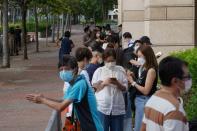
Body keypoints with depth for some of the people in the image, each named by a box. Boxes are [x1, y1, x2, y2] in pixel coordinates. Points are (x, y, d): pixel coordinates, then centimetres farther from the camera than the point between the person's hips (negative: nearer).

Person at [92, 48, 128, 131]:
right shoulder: (99, 71, 7)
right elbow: (93, 88, 6)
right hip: (102, 108, -1)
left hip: (118, 108, 1)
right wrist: (104, 83, -10)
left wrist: (117, 83, -11)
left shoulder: (120, 70, 9)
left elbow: (125, 88, 8)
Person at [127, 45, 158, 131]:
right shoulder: (143, 68, 8)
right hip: (139, 99, 8)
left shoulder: (151, 70, -15)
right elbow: (140, 84, 7)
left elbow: (146, 90, -17)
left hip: (145, 101, -8)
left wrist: (132, 82, -10)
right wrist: (132, 78, -4)